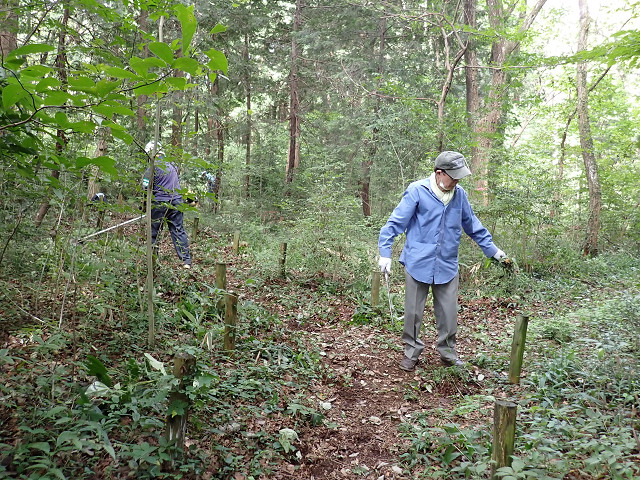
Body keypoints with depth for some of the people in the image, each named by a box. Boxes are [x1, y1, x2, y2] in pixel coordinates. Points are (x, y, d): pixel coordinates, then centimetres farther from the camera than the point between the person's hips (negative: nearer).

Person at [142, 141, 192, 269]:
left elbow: (146, 186, -10)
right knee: (178, 230, 7)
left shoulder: (153, 166, -10)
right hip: (176, 202, 5)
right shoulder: (172, 164, 9)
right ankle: (186, 260, 1)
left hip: (159, 203, -5)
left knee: (153, 232, 8)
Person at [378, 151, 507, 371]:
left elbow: (472, 225, 16)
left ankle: (448, 353, 29)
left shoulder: (459, 194, 3)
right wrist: (385, 253, -15)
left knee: (449, 314, 10)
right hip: (418, 264, -3)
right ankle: (411, 352, 26)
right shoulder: (417, 191, -11)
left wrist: (492, 249, 20)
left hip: (447, 267, 3)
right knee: (413, 312, 8)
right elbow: (395, 223, -10)